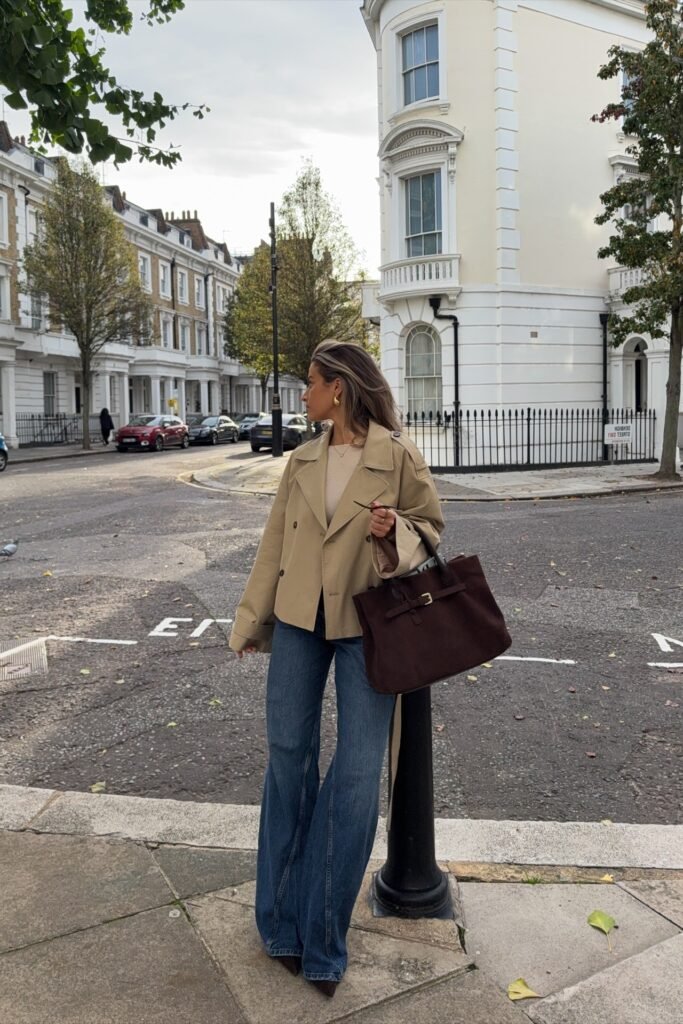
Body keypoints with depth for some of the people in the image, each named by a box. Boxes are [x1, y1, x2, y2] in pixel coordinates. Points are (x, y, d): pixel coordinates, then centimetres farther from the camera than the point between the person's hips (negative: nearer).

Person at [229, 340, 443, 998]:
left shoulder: (397, 456, -6)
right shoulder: (301, 461, 6)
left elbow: (430, 527, 2)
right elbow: (275, 542, 11)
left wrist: (394, 531, -20)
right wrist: (252, 618, 12)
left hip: (365, 624, -4)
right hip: (298, 620, 4)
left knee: (357, 776, -1)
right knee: (288, 757, 9)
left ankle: (322, 940, 19)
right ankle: (283, 921, 29)